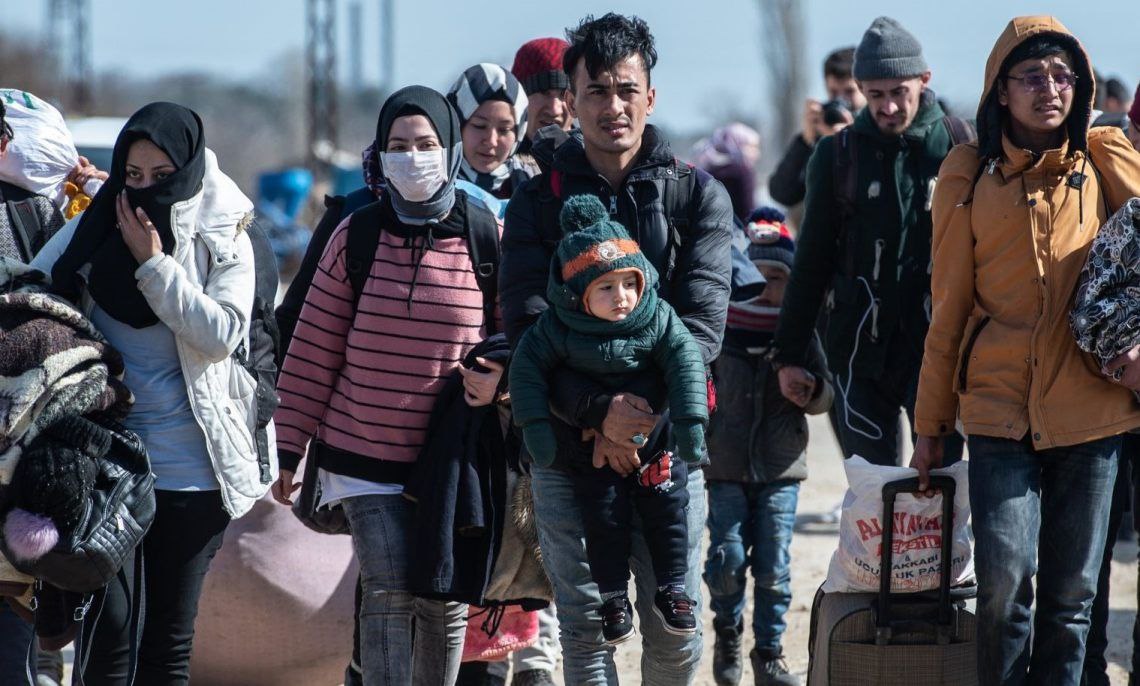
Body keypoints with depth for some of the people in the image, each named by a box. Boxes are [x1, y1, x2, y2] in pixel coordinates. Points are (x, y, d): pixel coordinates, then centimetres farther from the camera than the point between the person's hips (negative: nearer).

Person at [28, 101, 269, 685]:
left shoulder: (224, 243, 1)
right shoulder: (91, 233, 4)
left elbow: (222, 333, -12)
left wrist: (153, 264, -15)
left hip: (190, 472, 0)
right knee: (107, 633, -7)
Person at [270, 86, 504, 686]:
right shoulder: (357, 237, -1)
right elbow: (314, 350, 3)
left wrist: (499, 375, -15)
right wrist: (289, 449, 3)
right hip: (366, 459, -1)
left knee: (445, 602, 7)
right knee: (388, 593, -11)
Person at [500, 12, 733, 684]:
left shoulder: (698, 196, 6)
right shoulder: (538, 202, 6)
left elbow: (701, 324, -4)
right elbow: (527, 327, -5)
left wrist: (638, 419, -16)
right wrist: (600, 410, -19)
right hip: (566, 447, 0)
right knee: (586, 628, -1)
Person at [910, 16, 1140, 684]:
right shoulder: (970, 175, 5)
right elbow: (950, 309, 10)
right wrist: (932, 425, 11)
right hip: (1001, 406, -1)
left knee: (1071, 597, 3)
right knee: (1005, 582, -15)